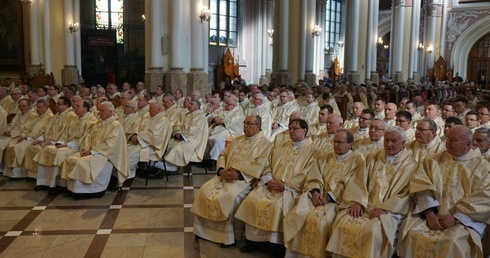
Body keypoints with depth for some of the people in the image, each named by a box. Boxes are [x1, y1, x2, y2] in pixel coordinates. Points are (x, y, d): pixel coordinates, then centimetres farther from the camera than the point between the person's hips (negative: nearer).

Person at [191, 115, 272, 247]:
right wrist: (221, 170, -5)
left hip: (245, 179, -6)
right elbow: (222, 155, 16)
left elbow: (258, 165, -13)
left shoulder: (264, 142, -2)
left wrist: (237, 174, -20)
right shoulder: (236, 140, 20)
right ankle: (205, 230, 0)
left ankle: (228, 235, -15)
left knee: (228, 197, -31)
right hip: (225, 175, 7)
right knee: (205, 191, -13)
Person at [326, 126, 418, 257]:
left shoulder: (410, 165, 5)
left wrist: (385, 209, -17)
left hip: (389, 211, -3)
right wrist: (356, 202, -10)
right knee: (342, 222, -24)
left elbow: (407, 194, -4)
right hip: (364, 206, 4)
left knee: (374, 230, -34)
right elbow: (358, 181, 9)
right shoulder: (372, 158, 17)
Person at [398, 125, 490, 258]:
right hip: (431, 214, 2)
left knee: (454, 242, -31)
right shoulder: (434, 160, 13)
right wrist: (430, 214, -15)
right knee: (412, 234, -24)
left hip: (464, 219, -2)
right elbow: (422, 185, 1)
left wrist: (455, 218, -16)